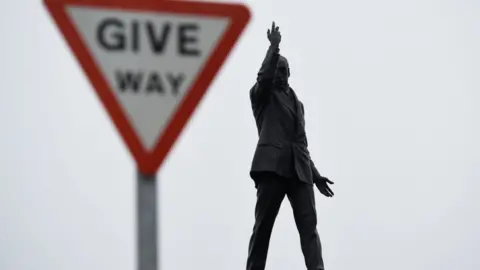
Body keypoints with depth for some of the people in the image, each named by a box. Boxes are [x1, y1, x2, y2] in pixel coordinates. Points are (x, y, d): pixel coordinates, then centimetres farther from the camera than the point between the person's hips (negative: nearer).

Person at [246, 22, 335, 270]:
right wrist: (274, 48, -18)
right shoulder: (261, 96, 13)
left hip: (299, 170, 4)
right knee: (262, 226, -7)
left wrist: (315, 174, 24)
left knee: (308, 225, -11)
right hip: (272, 165, -4)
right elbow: (264, 76, -11)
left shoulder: (297, 104, 29)